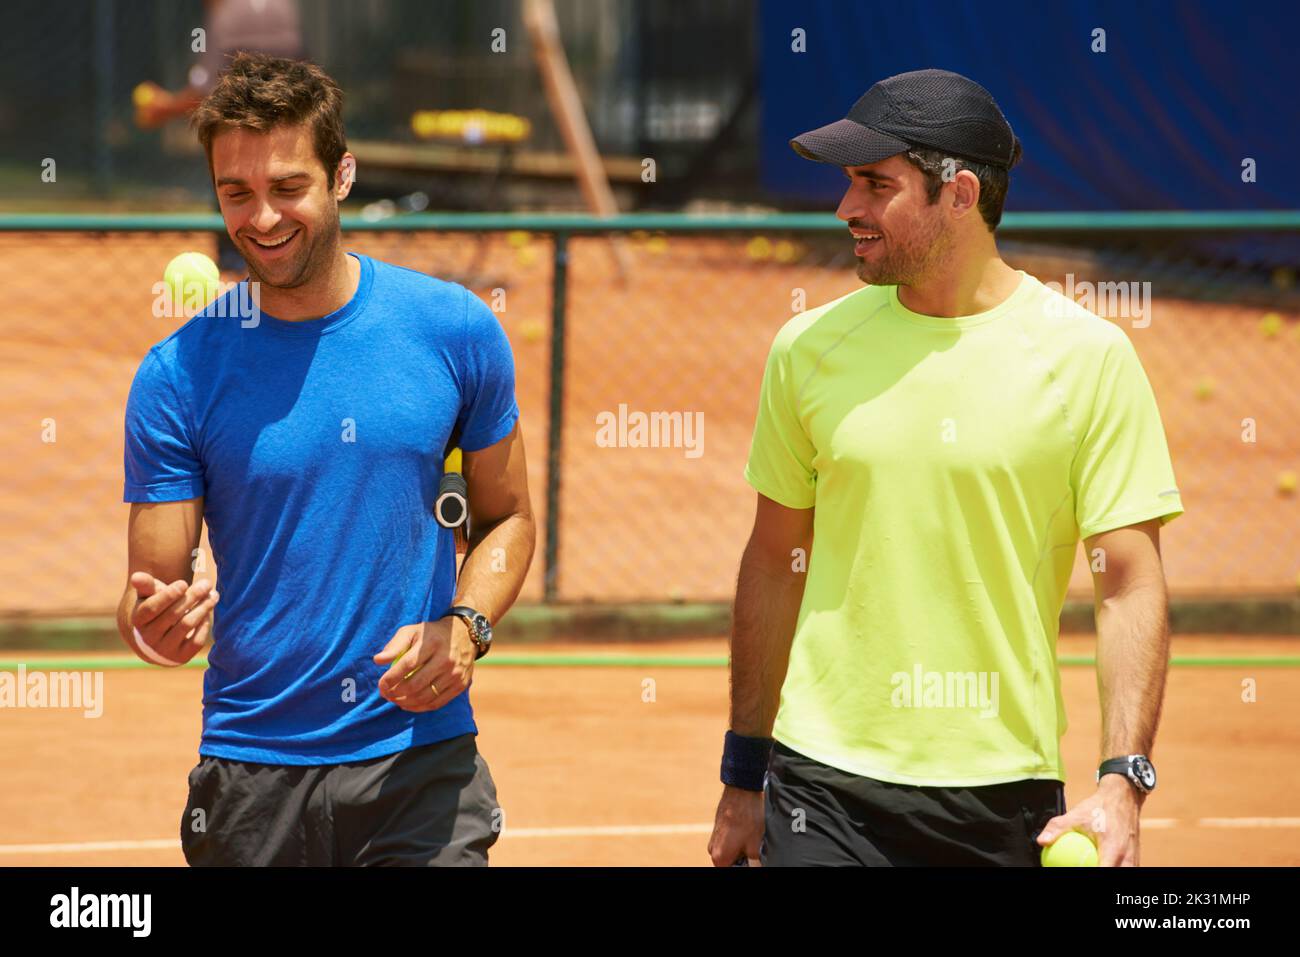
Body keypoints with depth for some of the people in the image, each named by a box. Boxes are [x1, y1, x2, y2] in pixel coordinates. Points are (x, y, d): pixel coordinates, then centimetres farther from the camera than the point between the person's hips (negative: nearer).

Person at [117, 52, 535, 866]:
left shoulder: (455, 330, -1)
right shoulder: (179, 374, -4)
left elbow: (506, 517, 10)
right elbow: (155, 583, -3)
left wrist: (466, 627, -8)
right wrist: (154, 627, -26)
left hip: (421, 759, 0)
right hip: (253, 769, 0)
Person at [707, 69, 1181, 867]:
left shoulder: (1089, 356, -3)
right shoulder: (809, 349, 4)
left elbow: (1131, 586, -5)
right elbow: (774, 563, 13)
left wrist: (1123, 781, -15)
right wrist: (745, 776, 12)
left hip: (1011, 795, -1)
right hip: (828, 786, 1)